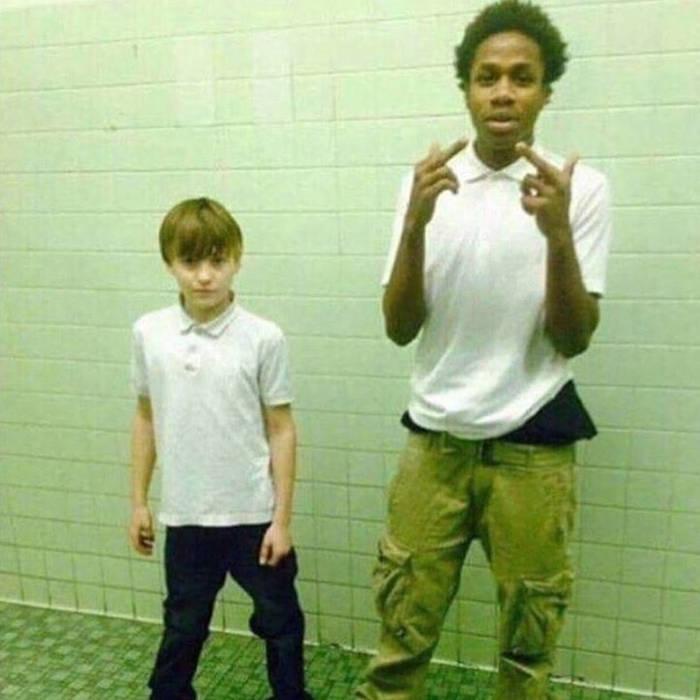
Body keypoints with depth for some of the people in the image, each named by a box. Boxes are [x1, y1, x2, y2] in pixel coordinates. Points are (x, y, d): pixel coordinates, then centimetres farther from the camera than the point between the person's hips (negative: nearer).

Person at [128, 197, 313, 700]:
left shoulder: (264, 338, -13)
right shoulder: (149, 333, -5)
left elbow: (281, 430, -7)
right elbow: (146, 418, 6)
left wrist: (282, 519, -7)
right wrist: (138, 501, 9)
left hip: (253, 514, -2)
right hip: (185, 515, 2)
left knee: (279, 620, 16)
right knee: (183, 626, 22)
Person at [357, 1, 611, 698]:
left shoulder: (580, 186, -5)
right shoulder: (427, 182, 0)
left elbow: (573, 339, -8)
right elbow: (399, 328, -5)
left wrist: (557, 233, -23)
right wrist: (416, 223, -20)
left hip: (533, 442, -1)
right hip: (435, 436, 1)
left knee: (528, 637, 15)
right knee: (402, 623, 13)